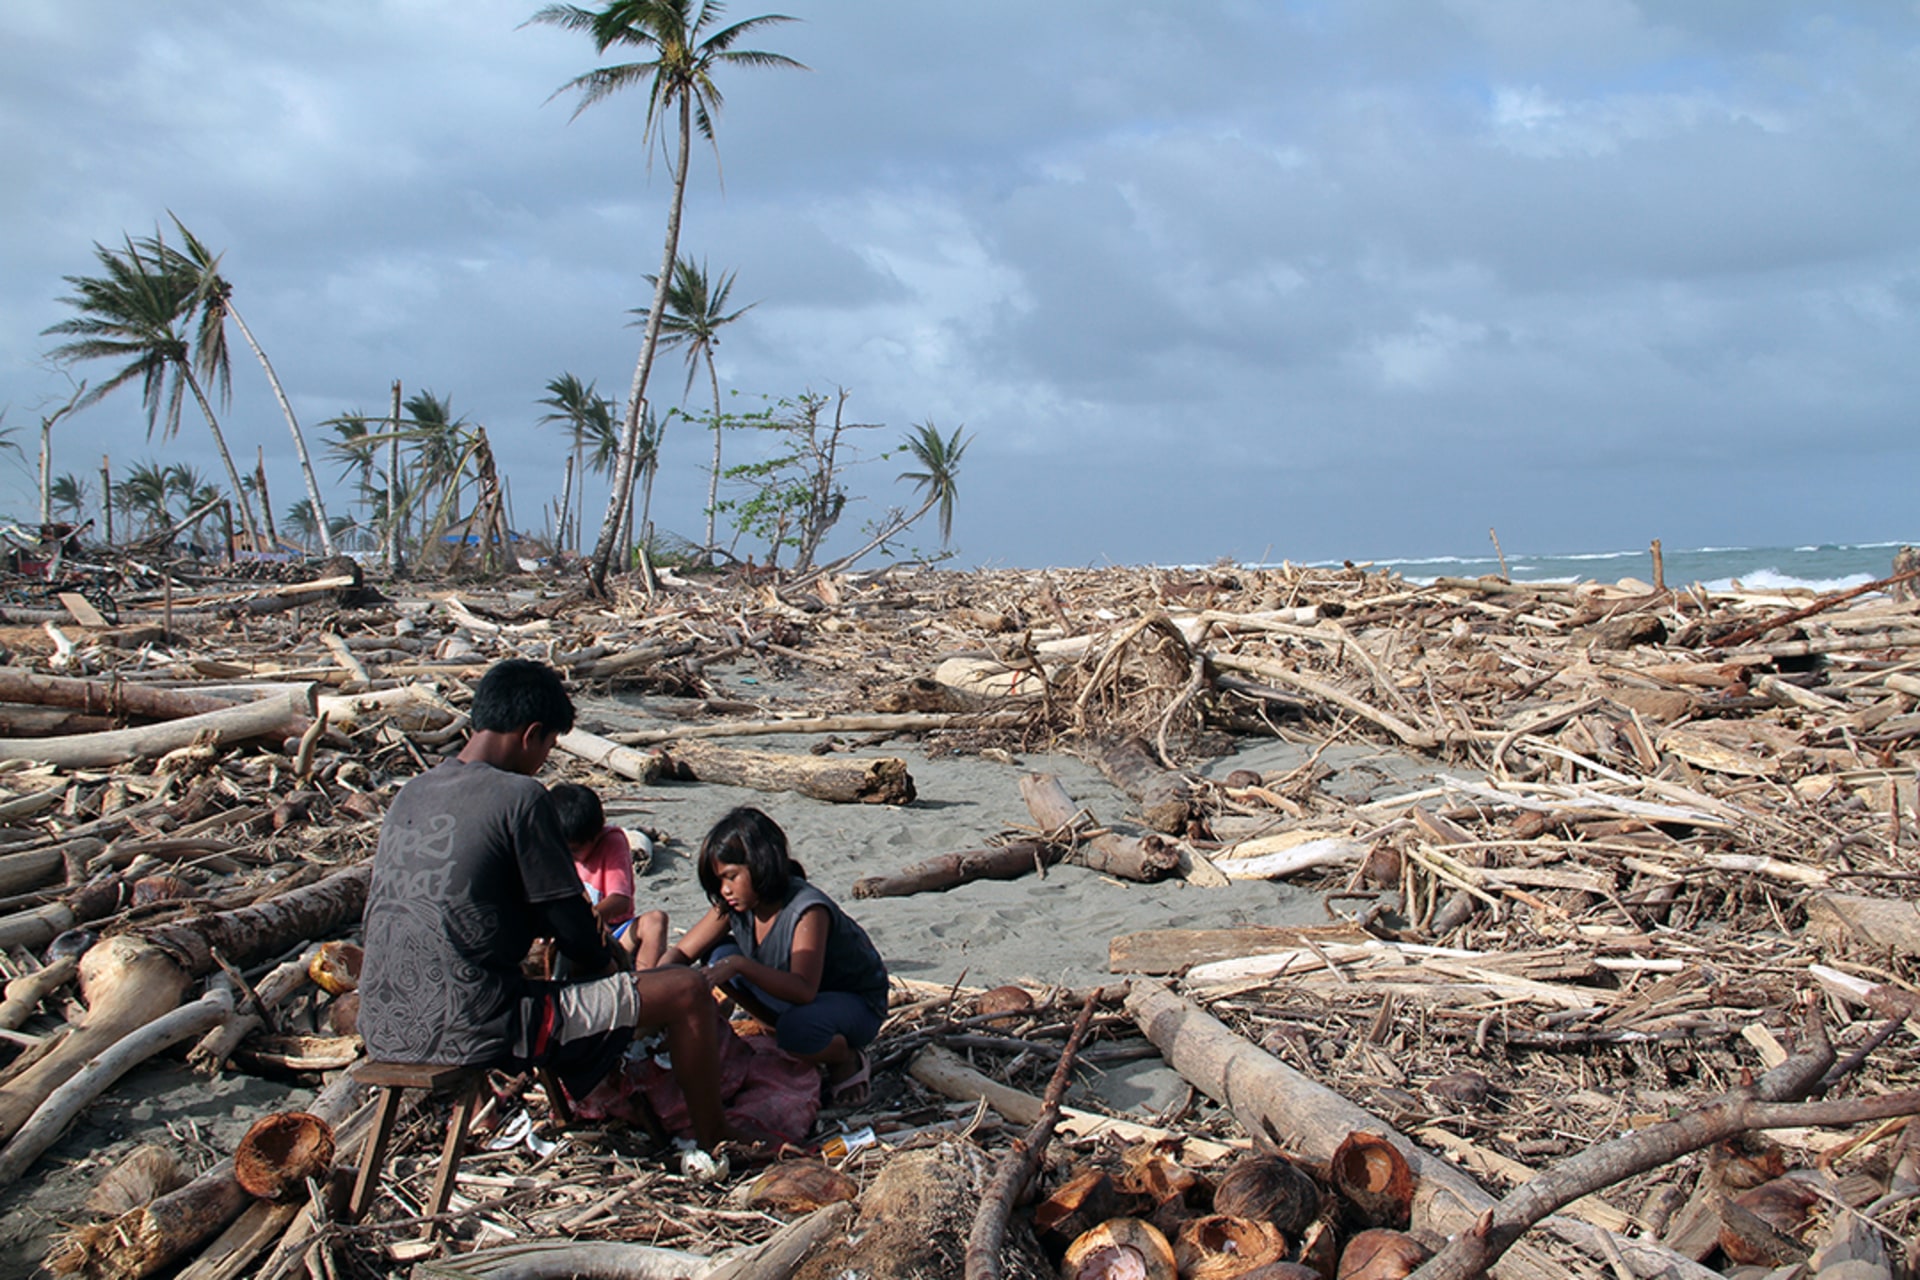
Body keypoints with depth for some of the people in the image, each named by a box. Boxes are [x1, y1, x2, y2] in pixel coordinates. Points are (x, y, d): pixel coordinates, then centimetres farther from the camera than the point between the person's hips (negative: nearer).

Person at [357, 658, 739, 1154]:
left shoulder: (412, 792, 11)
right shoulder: (519, 796, -12)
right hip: (471, 1031, -9)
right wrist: (606, 961, 16)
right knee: (687, 993, 0)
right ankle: (716, 1146, 17)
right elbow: (568, 924, -7)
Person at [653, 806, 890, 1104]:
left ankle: (848, 1060, -5)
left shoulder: (808, 910, -31)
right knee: (717, 954, -9)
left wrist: (740, 964, -49)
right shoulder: (734, 905, -10)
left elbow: (803, 990, -42)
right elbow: (680, 953, -6)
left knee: (796, 1028, -40)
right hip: (795, 993, 7)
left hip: (856, 1005, -7)